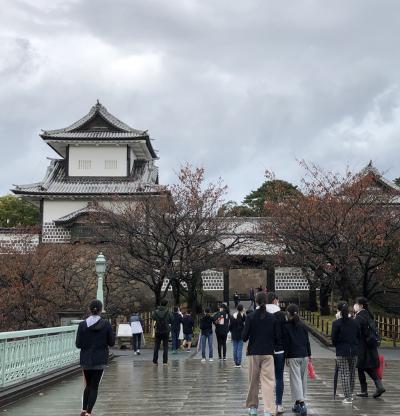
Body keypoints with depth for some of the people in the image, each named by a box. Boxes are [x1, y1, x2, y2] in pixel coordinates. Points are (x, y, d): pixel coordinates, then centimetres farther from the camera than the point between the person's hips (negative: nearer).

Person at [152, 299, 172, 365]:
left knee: (156, 347, 10)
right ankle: (165, 361, 0)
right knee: (165, 347, 5)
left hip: (158, 331, 2)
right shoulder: (167, 312, -11)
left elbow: (153, 318, 12)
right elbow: (171, 320, -5)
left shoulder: (156, 311, -5)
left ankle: (155, 361, 10)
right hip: (166, 331, -2)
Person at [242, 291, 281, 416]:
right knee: (268, 381, -1)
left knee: (253, 381, 13)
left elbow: (244, 336, -7)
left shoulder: (250, 317, -6)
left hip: (253, 353, 0)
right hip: (268, 353, 0)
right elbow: (278, 338, -2)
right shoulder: (273, 318, -2)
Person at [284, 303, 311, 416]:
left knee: (296, 379, -7)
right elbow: (307, 341, 10)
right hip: (304, 355, 5)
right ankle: (298, 403, 18)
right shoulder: (303, 326, 8)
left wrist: (286, 356, -2)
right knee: (303, 379, 12)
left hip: (293, 356, -5)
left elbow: (285, 343, -6)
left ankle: (301, 403, -18)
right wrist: (309, 354, 16)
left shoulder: (286, 326, -4)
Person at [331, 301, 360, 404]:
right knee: (352, 373, 16)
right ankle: (350, 394, 29)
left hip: (341, 352, -4)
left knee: (344, 374, -1)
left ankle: (348, 397, -4)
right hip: (354, 351, 4)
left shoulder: (337, 323, -10)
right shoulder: (354, 322, 3)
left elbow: (334, 339, -6)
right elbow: (359, 337, 9)